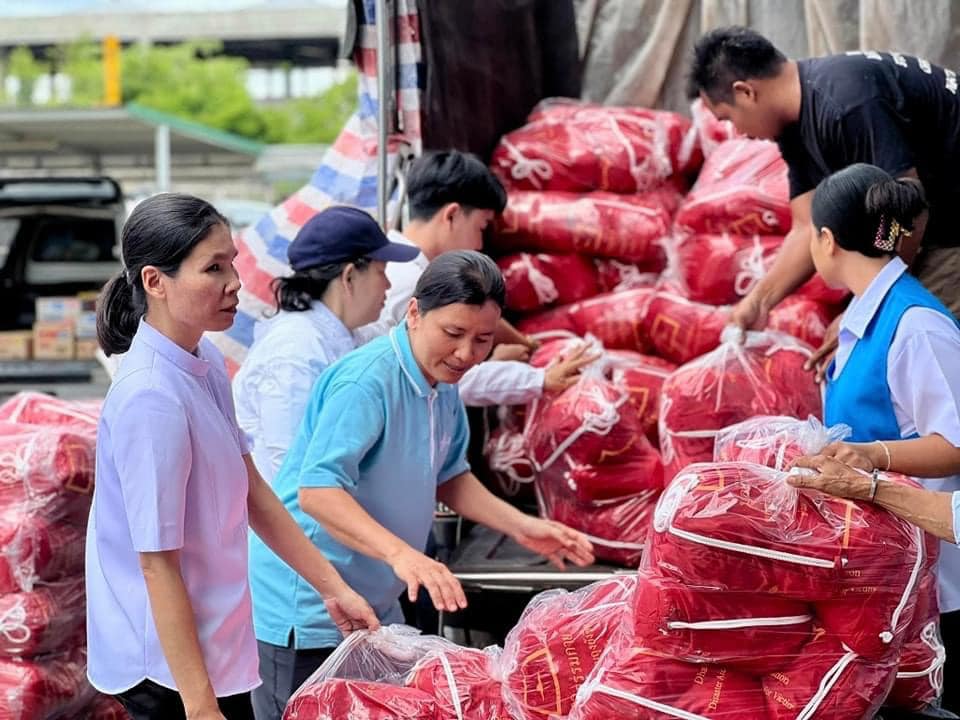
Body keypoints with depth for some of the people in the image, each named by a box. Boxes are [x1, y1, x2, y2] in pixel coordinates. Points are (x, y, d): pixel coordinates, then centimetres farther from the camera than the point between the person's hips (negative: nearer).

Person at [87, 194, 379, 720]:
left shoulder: (206, 363, 2)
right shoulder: (151, 399, -25)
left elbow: (251, 490, 11)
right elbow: (157, 563, -23)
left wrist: (332, 587, 12)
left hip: (215, 645, 8)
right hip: (172, 663, -8)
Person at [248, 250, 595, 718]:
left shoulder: (443, 385, 5)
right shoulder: (366, 381, -24)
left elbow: (447, 476, 19)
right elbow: (317, 492, -32)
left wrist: (520, 526, 5)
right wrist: (400, 553, -44)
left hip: (376, 607, 9)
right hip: (306, 617, -9)